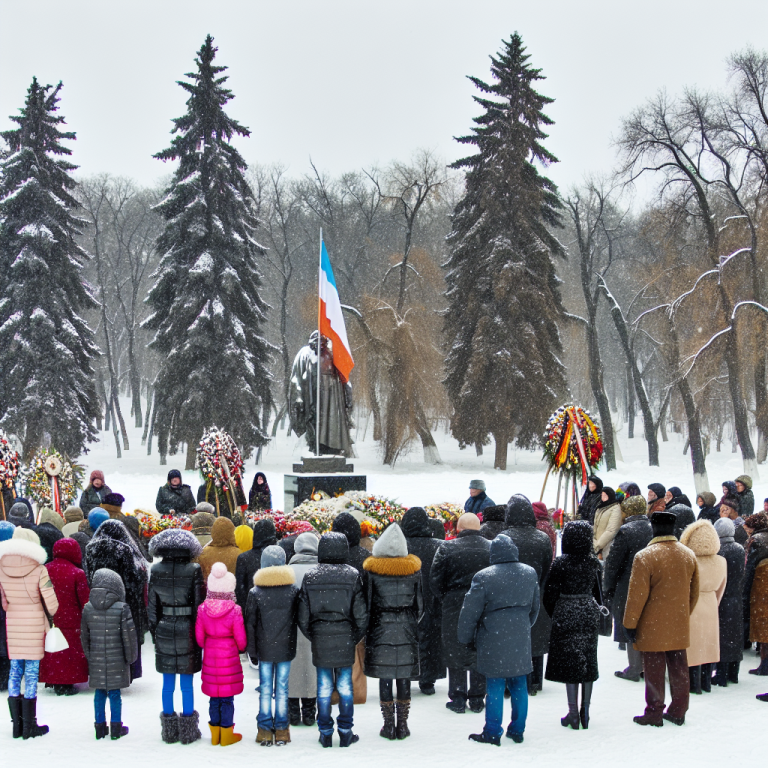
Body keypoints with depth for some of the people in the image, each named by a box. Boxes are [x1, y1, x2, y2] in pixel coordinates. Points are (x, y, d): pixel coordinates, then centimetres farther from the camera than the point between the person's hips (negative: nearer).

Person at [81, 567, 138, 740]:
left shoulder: (88, 608, -3)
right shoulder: (122, 608, -14)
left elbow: (84, 635, 6)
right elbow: (129, 636, -10)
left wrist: (88, 655, 19)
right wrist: (131, 657, 4)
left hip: (96, 660, 3)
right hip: (117, 660, -3)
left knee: (99, 693, 12)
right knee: (115, 693, 6)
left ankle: (100, 727, 20)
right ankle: (116, 728, 13)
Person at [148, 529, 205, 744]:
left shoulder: (156, 571, -2)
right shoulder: (193, 571, -10)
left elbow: (151, 605, 4)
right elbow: (199, 603, -7)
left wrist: (154, 630, 14)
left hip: (164, 631, 2)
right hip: (187, 631, -2)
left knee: (168, 683, 10)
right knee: (186, 684, 6)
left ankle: (169, 730, 18)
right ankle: (188, 730, 13)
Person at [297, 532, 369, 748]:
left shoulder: (310, 578, -2)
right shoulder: (352, 576, -5)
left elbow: (303, 617, 1)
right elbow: (361, 614, -5)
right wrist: (355, 637, 8)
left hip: (320, 640, 1)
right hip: (345, 640, -1)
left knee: (324, 687, 9)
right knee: (345, 686, 9)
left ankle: (325, 734, 15)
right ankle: (345, 733, 15)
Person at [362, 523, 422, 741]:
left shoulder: (373, 570, -6)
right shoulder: (413, 569, 0)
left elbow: (368, 603, -3)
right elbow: (419, 603, 6)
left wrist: (367, 631, 9)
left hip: (381, 628, -1)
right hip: (407, 631, 2)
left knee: (385, 676, 5)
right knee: (404, 677, 7)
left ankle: (388, 725, 8)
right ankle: (402, 725, 11)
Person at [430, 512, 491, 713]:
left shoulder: (447, 548, -7)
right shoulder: (492, 548, -3)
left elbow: (435, 581, -4)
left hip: (454, 607, -2)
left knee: (455, 654, 9)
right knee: (480, 653, 11)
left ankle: (457, 698, 12)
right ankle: (477, 699, 17)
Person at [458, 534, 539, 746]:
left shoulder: (484, 577, -13)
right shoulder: (530, 573, 3)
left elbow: (470, 611, -7)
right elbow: (535, 607, 16)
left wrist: (466, 638, 6)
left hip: (494, 640, -5)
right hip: (521, 638, 5)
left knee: (495, 687, 2)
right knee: (519, 685, 12)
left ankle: (492, 733, 9)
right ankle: (517, 730, 22)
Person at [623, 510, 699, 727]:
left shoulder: (644, 557, -16)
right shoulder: (689, 555, 3)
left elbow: (637, 595, -15)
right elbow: (694, 592, 12)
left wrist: (630, 624, -7)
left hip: (653, 626, -5)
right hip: (680, 626, 5)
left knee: (654, 670, 4)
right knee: (679, 668, 13)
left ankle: (654, 713, 11)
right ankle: (678, 711, 22)